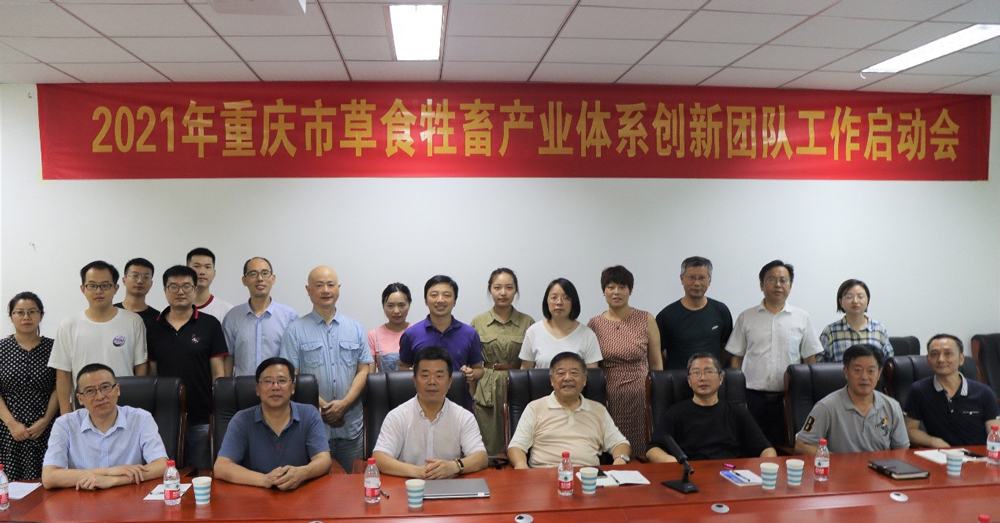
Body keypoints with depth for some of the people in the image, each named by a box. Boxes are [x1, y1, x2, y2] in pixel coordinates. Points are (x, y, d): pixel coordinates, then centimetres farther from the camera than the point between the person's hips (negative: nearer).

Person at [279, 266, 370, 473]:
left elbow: (363, 370, 6)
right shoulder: (295, 331, 3)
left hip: (351, 425, 2)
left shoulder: (355, 328, 11)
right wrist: (321, 405, -13)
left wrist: (344, 403, -9)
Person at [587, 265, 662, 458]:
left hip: (640, 397, -1)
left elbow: (656, 363, 7)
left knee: (641, 454, 0)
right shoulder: (594, 324, 5)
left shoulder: (646, 320, 3)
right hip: (608, 398, 1)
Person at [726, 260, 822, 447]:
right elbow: (736, 359, 7)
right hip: (752, 398, 0)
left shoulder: (802, 318, 6)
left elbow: (810, 360, 7)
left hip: (788, 399, 0)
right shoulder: (746, 317, 6)